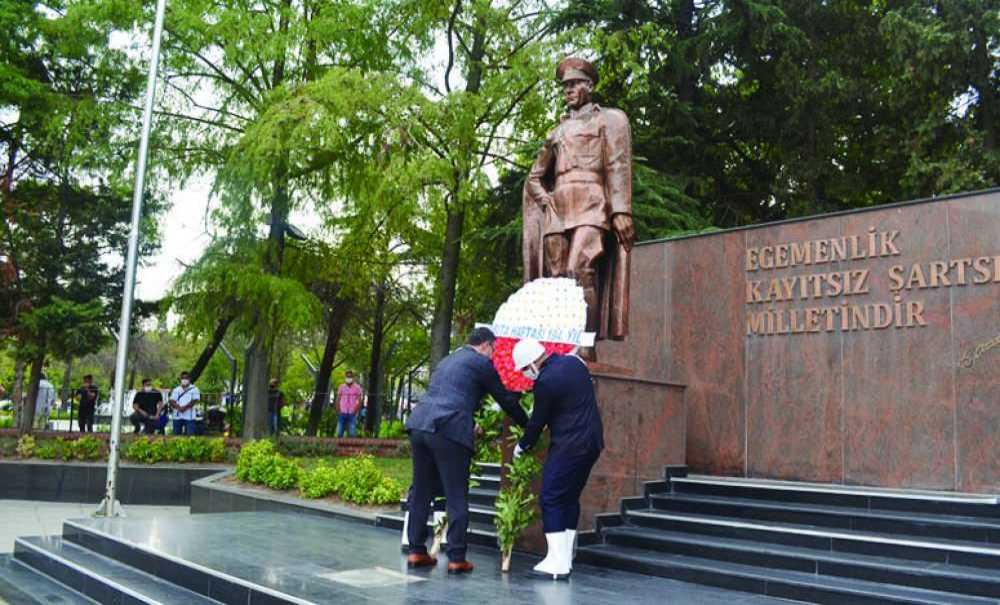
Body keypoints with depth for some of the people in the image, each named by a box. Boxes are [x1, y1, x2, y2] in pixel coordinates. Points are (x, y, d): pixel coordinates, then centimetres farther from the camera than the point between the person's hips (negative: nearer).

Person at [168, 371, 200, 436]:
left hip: (189, 416, -3)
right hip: (177, 416, 3)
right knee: (176, 434, 5)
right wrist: (178, 407, -15)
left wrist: (185, 407, -19)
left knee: (190, 435, -8)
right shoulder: (176, 389, 14)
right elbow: (172, 401, 4)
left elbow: (194, 400, -7)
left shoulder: (194, 389, 5)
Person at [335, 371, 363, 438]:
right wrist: (338, 411, 0)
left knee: (352, 433, -4)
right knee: (339, 433, 1)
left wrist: (355, 411, -11)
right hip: (342, 413, 2)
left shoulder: (357, 387, 0)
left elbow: (359, 401, -2)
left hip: (352, 414, -2)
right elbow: (338, 399, 10)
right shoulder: (341, 387, 8)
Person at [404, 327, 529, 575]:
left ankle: (416, 551, 17)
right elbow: (506, 399, 9)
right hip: (449, 431, -7)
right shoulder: (482, 363, 5)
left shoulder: (447, 360, 27)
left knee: (421, 492, 13)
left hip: (419, 425, 7)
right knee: (456, 497, 1)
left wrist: (471, 426, 41)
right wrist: (528, 425, 22)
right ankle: (456, 558, 3)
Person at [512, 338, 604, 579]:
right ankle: (565, 559, 18)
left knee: (551, 500, -2)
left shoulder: (545, 382, -18)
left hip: (568, 447, -9)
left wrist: (523, 445, 11)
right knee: (570, 499, 14)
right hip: (592, 442, 9)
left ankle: (557, 563, -3)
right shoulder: (574, 362, 8)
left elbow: (538, 421, -7)